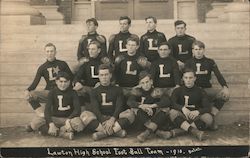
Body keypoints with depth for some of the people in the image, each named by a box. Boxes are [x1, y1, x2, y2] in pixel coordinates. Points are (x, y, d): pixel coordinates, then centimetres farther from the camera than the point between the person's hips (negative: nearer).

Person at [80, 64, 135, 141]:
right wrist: (103, 121, -24)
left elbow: (119, 106, -2)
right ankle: (117, 131, -34)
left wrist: (112, 119, -23)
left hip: (114, 118, 0)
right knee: (84, 115, -28)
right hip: (100, 118, 0)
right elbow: (95, 108, -3)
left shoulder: (117, 90, 13)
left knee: (130, 113, -27)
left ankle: (103, 133, -36)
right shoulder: (94, 92, 13)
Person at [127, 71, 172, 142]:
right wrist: (142, 106, -38)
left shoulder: (156, 92, -3)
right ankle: (158, 132, -34)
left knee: (165, 109, -24)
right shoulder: (137, 91, 0)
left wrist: (152, 106, -33)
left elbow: (167, 101, -21)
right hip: (142, 118, 1)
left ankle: (147, 132, -37)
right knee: (135, 108, -26)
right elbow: (129, 102, -19)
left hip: (155, 118, 0)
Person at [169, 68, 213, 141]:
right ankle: (194, 131, -46)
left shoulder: (200, 91, 8)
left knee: (208, 118, -29)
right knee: (172, 112, -30)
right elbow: (172, 103, -12)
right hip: (182, 118, 0)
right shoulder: (178, 90, 7)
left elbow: (208, 108, -5)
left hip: (196, 118, 1)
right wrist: (183, 108, -32)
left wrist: (198, 111, -27)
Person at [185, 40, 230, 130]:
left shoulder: (210, 62, 8)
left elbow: (218, 75, -4)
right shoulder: (189, 63, 9)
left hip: (207, 89, 2)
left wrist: (225, 87, -22)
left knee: (225, 95, -25)